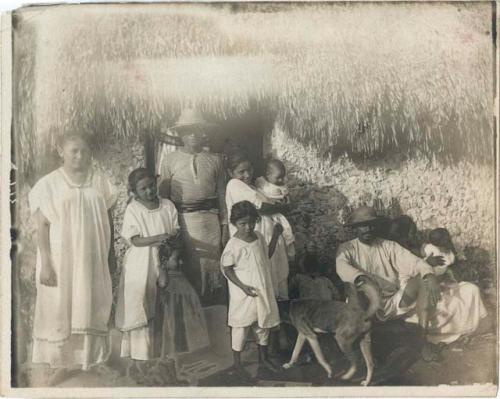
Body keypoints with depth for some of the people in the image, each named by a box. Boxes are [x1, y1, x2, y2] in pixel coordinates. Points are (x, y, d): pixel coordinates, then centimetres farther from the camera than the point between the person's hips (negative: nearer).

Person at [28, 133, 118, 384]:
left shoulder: (99, 181, 2)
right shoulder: (48, 184, -7)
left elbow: (108, 218, 9)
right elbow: (42, 226, -8)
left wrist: (111, 253, 10)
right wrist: (46, 263, -13)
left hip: (92, 258, 3)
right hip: (61, 258, -3)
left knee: (91, 307, 12)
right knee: (61, 308, 4)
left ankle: (88, 357, 29)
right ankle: (64, 363, 17)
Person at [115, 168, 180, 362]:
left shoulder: (168, 206, 4)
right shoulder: (133, 209, -6)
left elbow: (175, 230, 5)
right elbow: (135, 240, -11)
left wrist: (171, 238, -18)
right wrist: (157, 238, -25)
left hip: (163, 262, 3)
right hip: (139, 264, -2)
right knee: (139, 306, 1)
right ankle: (140, 352, 11)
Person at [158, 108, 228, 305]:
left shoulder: (214, 160, 9)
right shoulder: (170, 160, 4)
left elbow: (221, 194, 10)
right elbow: (163, 195, 4)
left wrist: (224, 224, 6)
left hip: (210, 219, 2)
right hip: (183, 220, -2)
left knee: (212, 266, 5)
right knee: (188, 268, 3)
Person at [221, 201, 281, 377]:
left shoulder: (259, 236, -2)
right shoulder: (233, 245, -20)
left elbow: (267, 255, 13)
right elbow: (227, 269, -14)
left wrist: (275, 236, 3)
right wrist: (243, 286, -21)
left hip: (262, 290, 6)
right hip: (243, 293, -6)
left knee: (263, 324, 19)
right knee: (241, 327, 7)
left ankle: (263, 357, 38)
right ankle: (237, 362, 25)